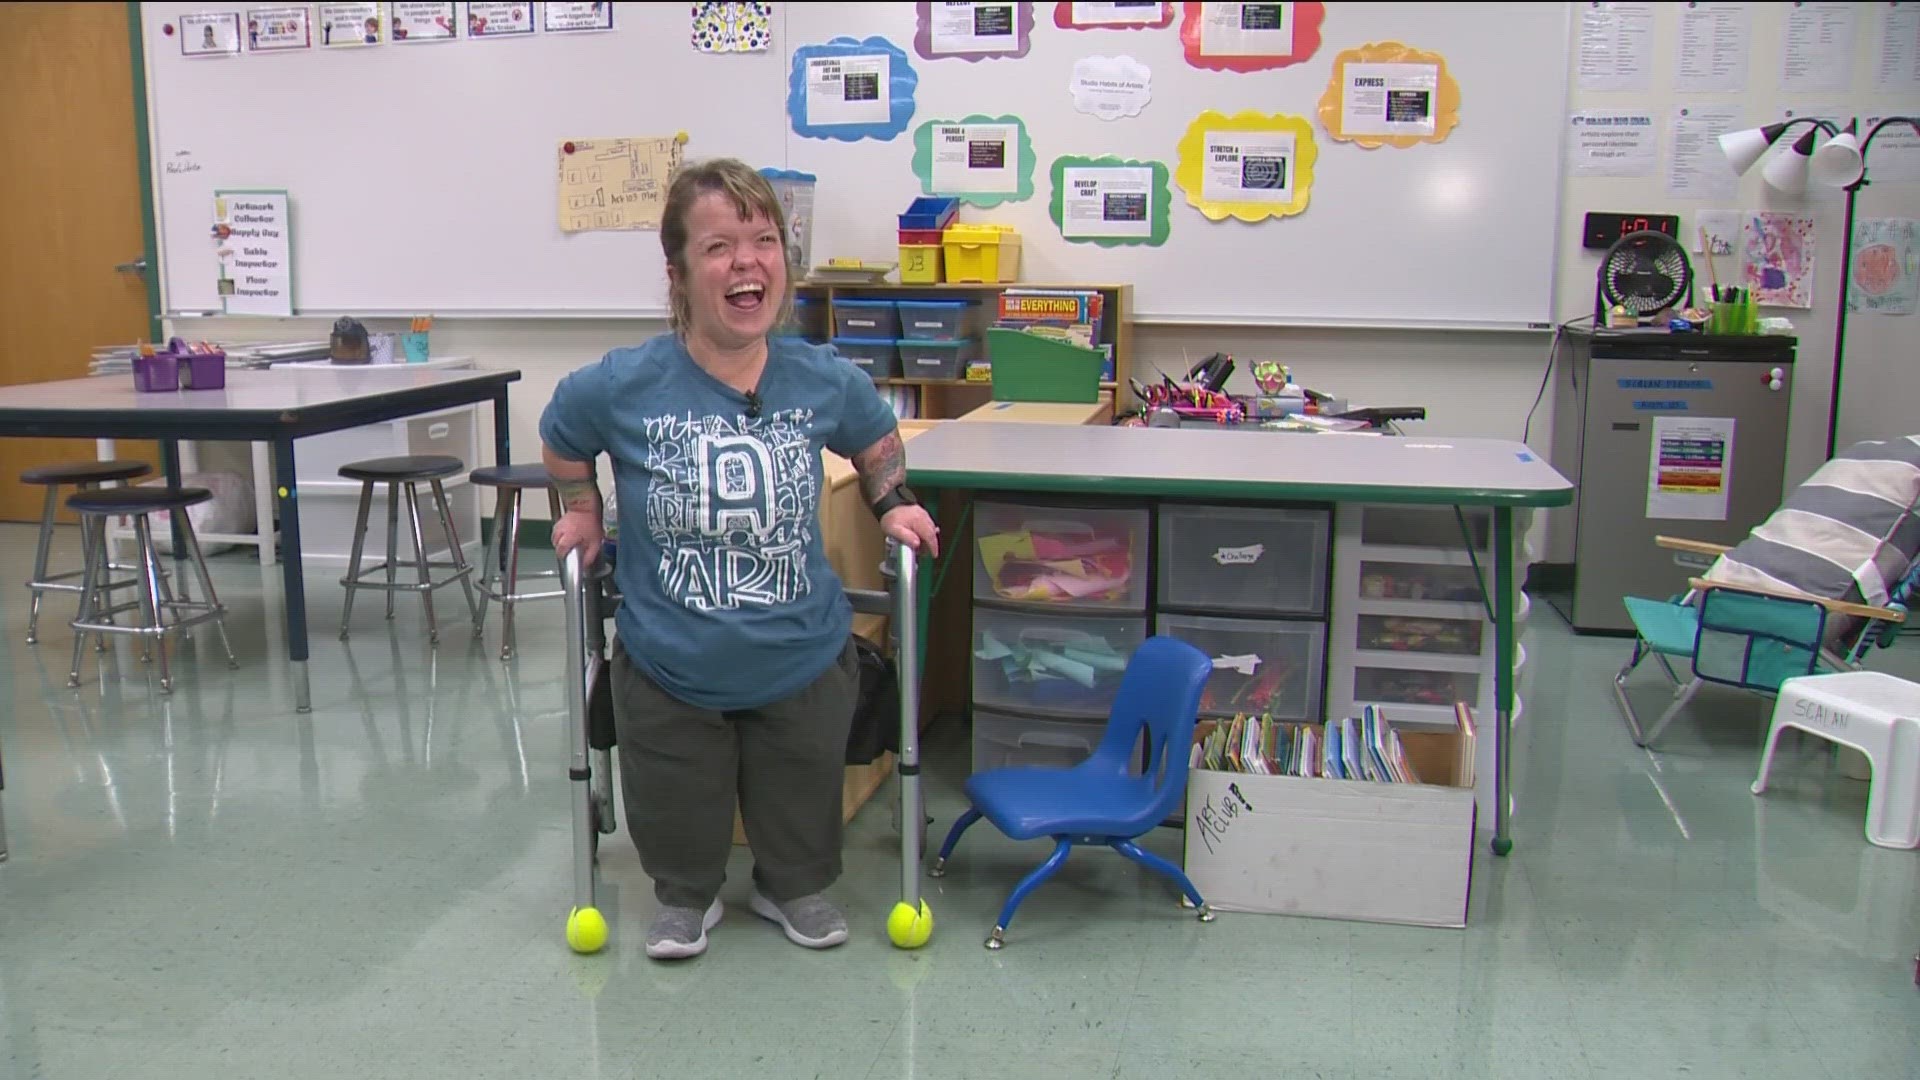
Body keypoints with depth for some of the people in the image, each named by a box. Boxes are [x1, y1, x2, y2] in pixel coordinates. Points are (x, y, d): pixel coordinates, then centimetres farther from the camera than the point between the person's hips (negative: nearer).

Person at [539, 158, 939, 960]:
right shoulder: (621, 387, -17)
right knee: (678, 828, 17)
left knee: (799, 821, 21)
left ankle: (794, 889, 51)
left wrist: (893, 504, 0)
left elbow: (876, 439, 13)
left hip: (803, 661, 1)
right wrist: (582, 512, 3)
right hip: (668, 668, -1)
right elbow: (561, 442, 7)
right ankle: (687, 898, 47)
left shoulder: (825, 381, -11)